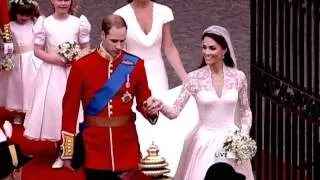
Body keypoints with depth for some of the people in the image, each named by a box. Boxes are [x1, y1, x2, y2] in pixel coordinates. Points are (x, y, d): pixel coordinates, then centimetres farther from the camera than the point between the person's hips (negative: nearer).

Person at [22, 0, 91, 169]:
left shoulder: (78, 22, 0)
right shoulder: (45, 23, -2)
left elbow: (86, 48, 7)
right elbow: (37, 50, 1)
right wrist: (53, 59, -14)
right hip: (51, 72, 0)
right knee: (53, 107, -1)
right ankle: (61, 153, 11)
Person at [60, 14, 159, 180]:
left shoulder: (135, 65, 0)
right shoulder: (81, 66, -5)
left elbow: (143, 102, 7)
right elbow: (70, 108, -1)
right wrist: (68, 152, -2)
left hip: (126, 144, 1)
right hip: (95, 146, -1)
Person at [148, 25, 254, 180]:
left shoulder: (238, 77, -3)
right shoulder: (194, 78, -7)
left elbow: (245, 111, 10)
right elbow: (175, 112, -10)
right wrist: (161, 107, -31)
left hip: (231, 140, 1)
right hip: (204, 141, -1)